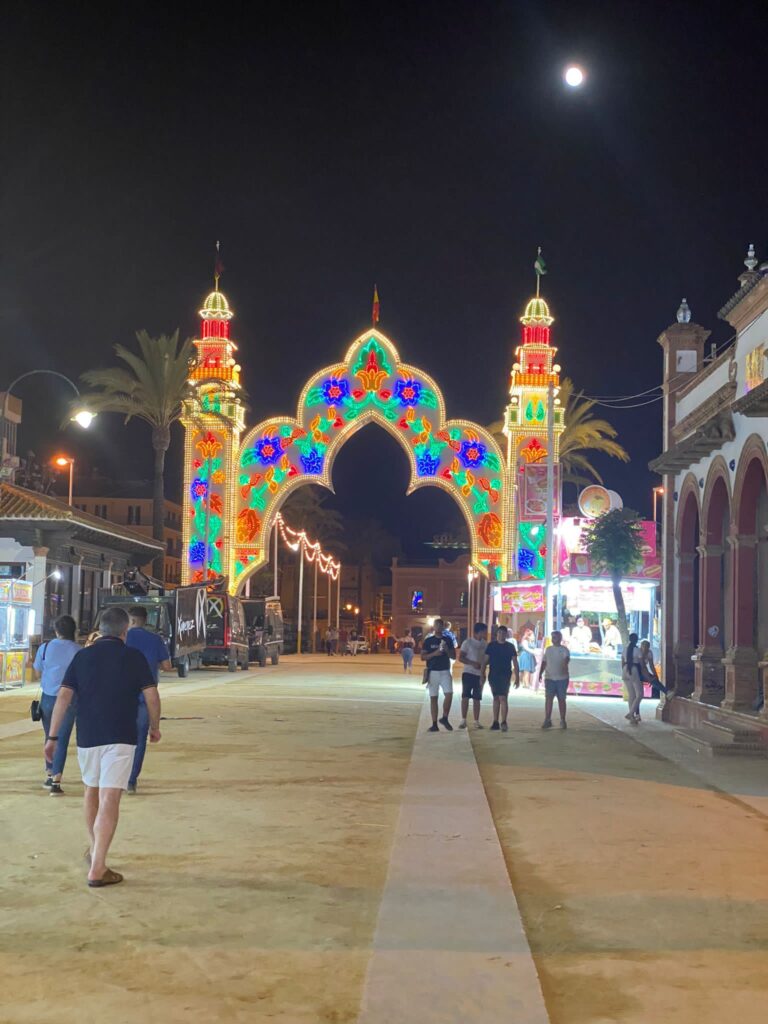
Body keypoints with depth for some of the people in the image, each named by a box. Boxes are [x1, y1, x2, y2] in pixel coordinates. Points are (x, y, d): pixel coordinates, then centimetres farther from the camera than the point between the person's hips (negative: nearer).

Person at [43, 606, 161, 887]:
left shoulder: (82, 656, 5)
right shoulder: (134, 657, -1)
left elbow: (63, 697, -1)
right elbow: (152, 696, -5)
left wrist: (52, 737, 1)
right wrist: (155, 726, 11)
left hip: (87, 736, 4)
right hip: (121, 737, -3)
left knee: (92, 790, 24)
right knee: (109, 800, -6)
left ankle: (93, 848, 39)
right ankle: (97, 869, -13)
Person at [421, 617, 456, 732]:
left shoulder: (448, 640, 8)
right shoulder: (428, 641, 3)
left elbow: (453, 656, 8)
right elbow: (423, 657, -1)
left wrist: (447, 650, -11)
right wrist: (434, 653, -15)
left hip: (445, 672, 1)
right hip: (433, 672, -1)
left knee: (449, 694, -15)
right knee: (433, 698, 1)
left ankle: (445, 718, 3)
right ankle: (434, 724, 5)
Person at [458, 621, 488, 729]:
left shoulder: (485, 644, 7)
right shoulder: (468, 642, -5)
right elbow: (461, 657, -9)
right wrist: (473, 663, -22)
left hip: (480, 674, 4)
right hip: (468, 673, -4)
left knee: (477, 699, 6)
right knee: (465, 696, -4)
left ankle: (476, 721, 10)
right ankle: (463, 720, 1)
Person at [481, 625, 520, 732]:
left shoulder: (510, 647, 3)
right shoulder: (491, 645, 5)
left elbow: (515, 663, 5)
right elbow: (485, 661, 5)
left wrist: (517, 678, -1)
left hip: (505, 676, -2)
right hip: (493, 675, 2)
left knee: (503, 698, -13)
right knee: (496, 698, 9)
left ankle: (504, 722, -14)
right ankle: (495, 722, 14)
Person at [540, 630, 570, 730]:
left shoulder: (564, 650, -3)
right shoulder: (548, 649, 10)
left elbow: (567, 659, -21)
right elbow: (544, 662, 15)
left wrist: (565, 664, -42)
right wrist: (540, 673, 9)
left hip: (562, 678, -2)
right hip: (549, 678, 2)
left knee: (561, 699, 5)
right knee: (548, 698, -9)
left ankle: (563, 721, 15)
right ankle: (547, 720, -12)